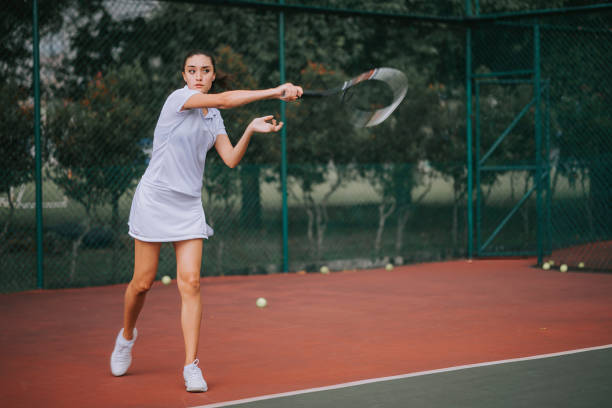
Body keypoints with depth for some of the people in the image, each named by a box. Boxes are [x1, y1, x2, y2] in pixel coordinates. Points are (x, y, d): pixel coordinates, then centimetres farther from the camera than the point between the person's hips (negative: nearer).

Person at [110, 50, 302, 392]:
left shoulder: (213, 117, 11)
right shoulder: (179, 98, -10)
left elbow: (231, 159, 2)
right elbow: (225, 99, -25)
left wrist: (251, 131, -13)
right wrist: (275, 92, -29)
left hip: (189, 205, 5)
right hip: (155, 199, -4)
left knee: (191, 282, -7)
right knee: (143, 282, 4)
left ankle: (191, 366, -5)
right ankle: (127, 336, 33)